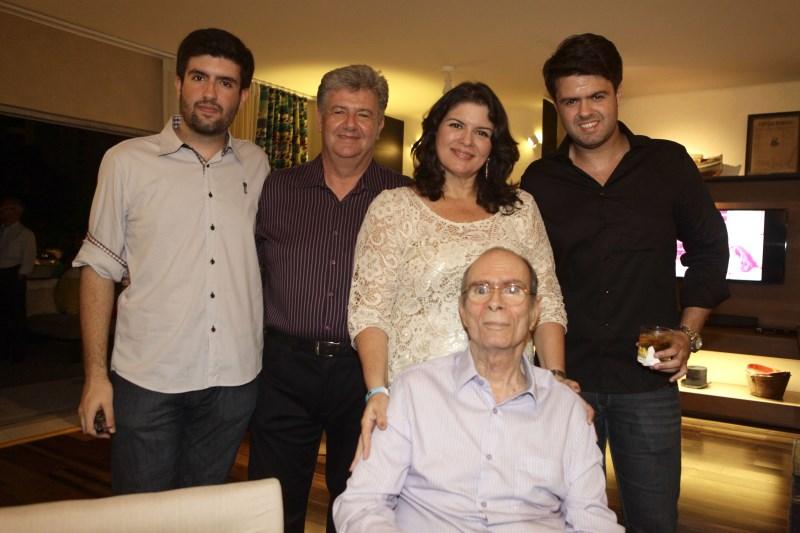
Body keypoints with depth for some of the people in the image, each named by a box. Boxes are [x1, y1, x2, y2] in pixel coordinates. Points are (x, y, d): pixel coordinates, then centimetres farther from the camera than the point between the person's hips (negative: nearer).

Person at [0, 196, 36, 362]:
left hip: (14, 276, -5)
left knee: (17, 313, -2)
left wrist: (21, 277, -11)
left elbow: (28, 259, -5)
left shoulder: (25, 234, 0)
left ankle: (18, 352, 7)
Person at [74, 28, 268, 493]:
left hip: (235, 381, 2)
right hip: (147, 382, -2)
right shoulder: (127, 161, -2)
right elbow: (100, 268, 0)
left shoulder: (256, 165, 5)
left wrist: (274, 350, 8)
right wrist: (96, 374, -3)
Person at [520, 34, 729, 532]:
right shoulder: (538, 181, 0)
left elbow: (709, 249, 8)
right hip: (564, 377, 0)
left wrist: (688, 332, -1)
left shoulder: (669, 163, 0)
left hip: (649, 379, 0)